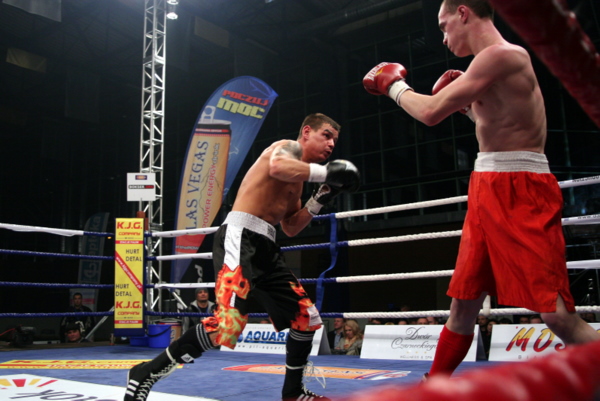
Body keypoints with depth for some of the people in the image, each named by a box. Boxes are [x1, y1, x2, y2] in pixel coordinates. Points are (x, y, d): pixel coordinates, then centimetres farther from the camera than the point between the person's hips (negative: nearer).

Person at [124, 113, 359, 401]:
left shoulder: (296, 181, 26)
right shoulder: (288, 147, 1)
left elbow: (290, 228, 25)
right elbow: (277, 167, -26)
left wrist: (318, 201, 15)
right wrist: (326, 172, -21)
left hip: (264, 246, 10)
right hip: (240, 238, -10)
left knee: (306, 317, 10)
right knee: (229, 323, -25)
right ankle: (147, 373, -11)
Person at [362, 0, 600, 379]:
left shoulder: (500, 55, -13)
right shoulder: (498, 60, 18)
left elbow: (431, 113, -17)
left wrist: (395, 86, 2)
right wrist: (467, 103, 16)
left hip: (519, 191, -9)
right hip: (487, 191, 9)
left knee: (558, 315, -10)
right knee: (463, 305, 12)